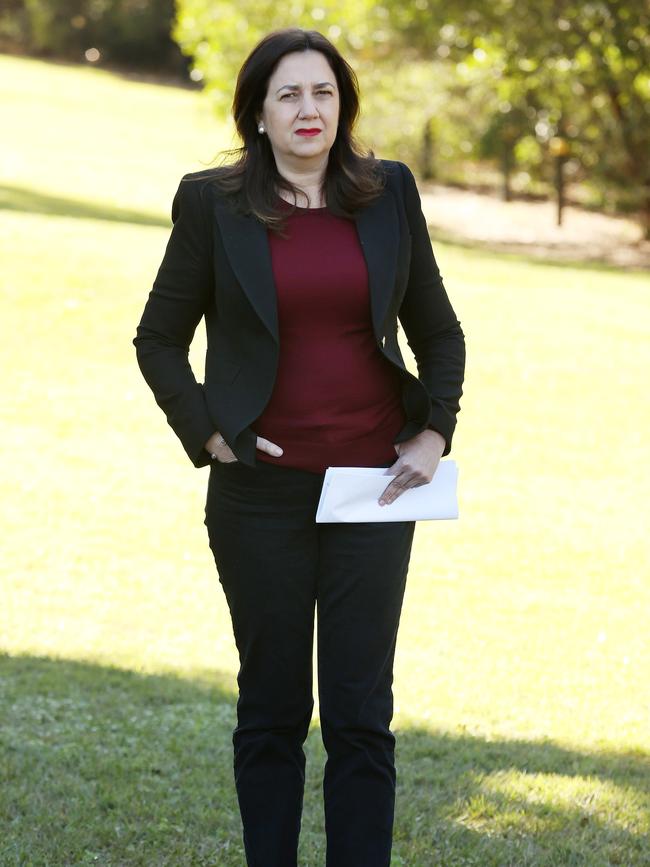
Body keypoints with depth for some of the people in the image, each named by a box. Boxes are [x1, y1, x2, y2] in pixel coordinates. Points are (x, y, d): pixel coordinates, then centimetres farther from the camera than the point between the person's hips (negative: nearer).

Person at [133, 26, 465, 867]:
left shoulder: (389, 194, 5)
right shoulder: (214, 204, 0)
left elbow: (438, 330, 14)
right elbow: (158, 338, 7)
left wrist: (434, 433, 2)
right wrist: (207, 435, -3)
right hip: (262, 492, -1)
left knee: (361, 711, 0)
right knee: (272, 707, 8)